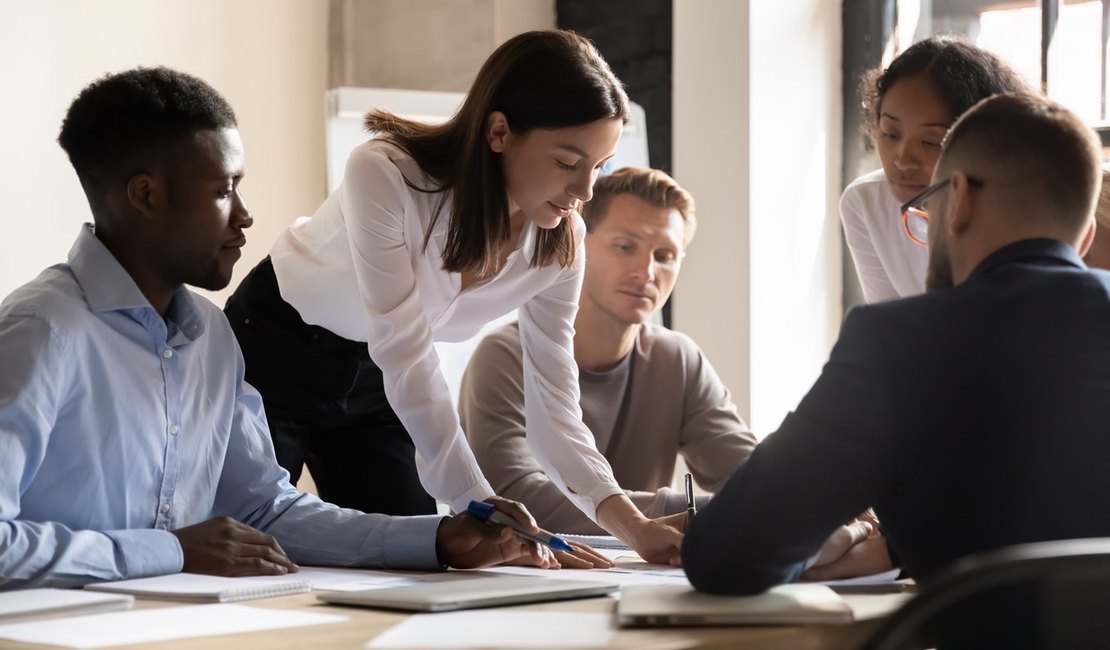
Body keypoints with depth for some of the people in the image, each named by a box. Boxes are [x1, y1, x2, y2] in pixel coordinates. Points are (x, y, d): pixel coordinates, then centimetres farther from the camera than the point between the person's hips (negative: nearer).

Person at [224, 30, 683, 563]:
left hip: (372, 382, 5)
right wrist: (485, 512, -39)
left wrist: (633, 526, -30)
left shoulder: (560, 243, -17)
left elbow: (553, 406, -15)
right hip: (274, 352, -4)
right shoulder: (385, 174, -34)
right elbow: (407, 361, -35)